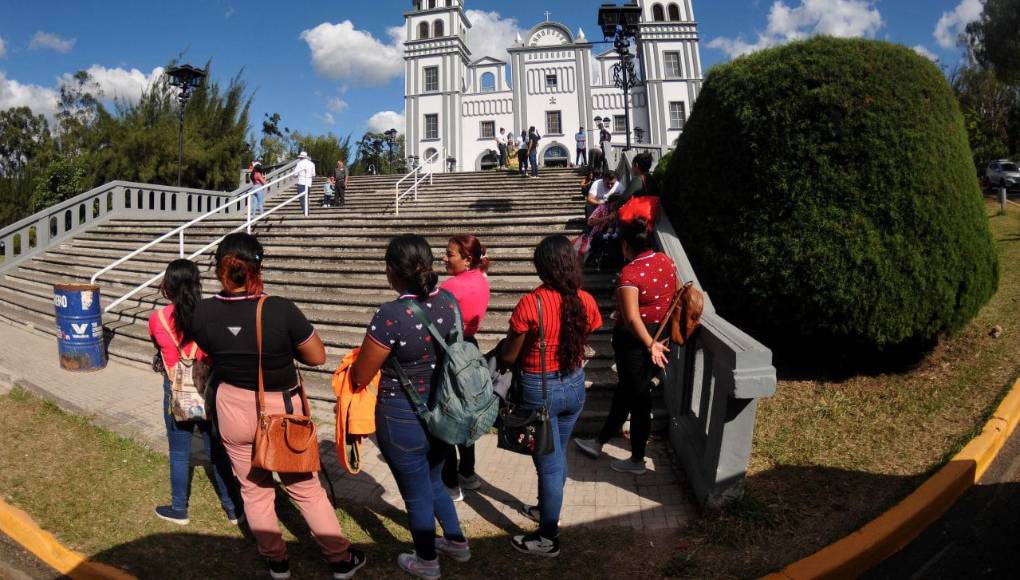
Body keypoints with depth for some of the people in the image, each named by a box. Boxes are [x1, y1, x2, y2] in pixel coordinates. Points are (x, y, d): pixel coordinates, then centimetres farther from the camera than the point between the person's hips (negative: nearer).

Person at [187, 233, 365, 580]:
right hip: (283, 410, -2)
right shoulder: (280, 310, -25)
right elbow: (317, 356, -14)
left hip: (234, 410, 2)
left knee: (254, 489, 21)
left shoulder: (202, 313, -13)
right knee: (305, 487, 14)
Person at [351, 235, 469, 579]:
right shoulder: (449, 301, -7)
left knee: (417, 494, 18)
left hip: (404, 419, -6)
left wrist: (365, 357, 7)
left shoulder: (391, 315, -26)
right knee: (434, 481, 30)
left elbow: (359, 378, -14)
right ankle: (457, 542, 47)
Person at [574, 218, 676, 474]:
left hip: (636, 339, -8)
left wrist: (650, 345, -20)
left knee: (637, 396, 7)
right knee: (625, 389, 19)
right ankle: (599, 442, 36)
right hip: (661, 335, 8)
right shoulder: (666, 261, 1)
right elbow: (676, 294, 13)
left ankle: (637, 460, 25)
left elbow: (632, 318, -28)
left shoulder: (630, 273, -22)